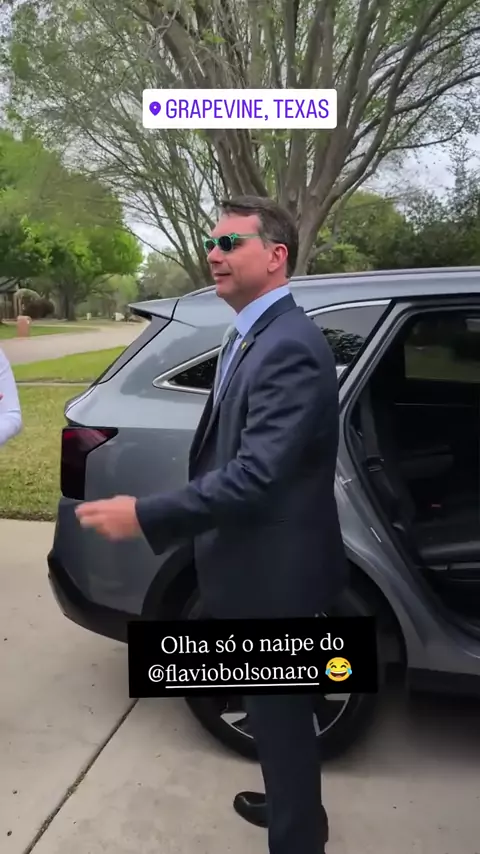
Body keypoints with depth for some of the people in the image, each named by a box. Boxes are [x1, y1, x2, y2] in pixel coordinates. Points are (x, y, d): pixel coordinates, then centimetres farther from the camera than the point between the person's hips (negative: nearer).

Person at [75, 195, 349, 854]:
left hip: (274, 571, -9)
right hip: (258, 562, 10)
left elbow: (257, 474, -31)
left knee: (280, 711, 11)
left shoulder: (289, 346, -24)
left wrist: (145, 517, -27)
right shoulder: (252, 335, 8)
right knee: (275, 706, 27)